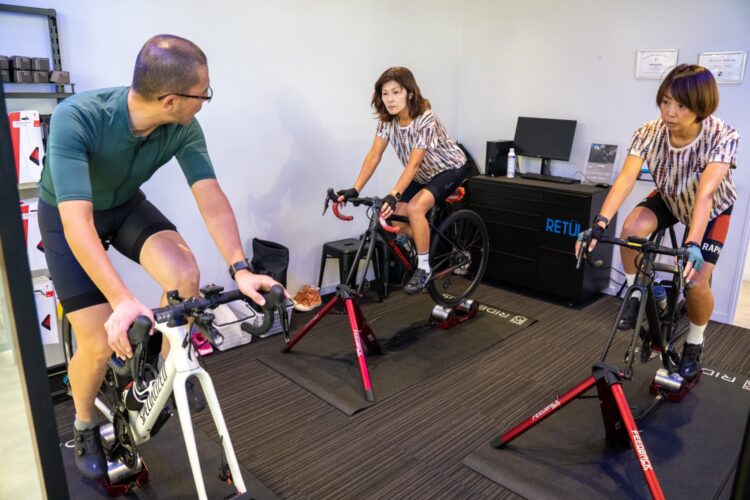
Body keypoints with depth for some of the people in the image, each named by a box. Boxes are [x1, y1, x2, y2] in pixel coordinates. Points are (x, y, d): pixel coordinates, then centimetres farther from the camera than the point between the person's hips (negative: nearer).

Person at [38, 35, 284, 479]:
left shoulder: (183, 129, -24)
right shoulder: (76, 118, -36)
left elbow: (212, 198, -24)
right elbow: (78, 221, -42)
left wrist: (240, 268, -36)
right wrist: (123, 302, -50)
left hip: (126, 206, 3)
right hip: (68, 216, -3)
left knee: (185, 275, -26)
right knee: (101, 344, -11)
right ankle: (85, 427, 23)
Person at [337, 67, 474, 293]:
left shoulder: (426, 120, -30)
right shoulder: (387, 119, -12)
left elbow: (413, 164, -37)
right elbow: (374, 155, -16)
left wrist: (394, 195, -49)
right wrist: (355, 189, -26)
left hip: (449, 169, -7)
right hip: (424, 175, 7)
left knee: (415, 208, -30)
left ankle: (424, 268, -13)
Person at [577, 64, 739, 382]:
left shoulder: (723, 137, -34)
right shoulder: (649, 133, -27)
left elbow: (705, 192, -47)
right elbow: (626, 178, -39)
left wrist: (693, 244, -60)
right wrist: (600, 223, -53)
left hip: (712, 209, -2)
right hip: (670, 199, 2)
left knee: (697, 281, -14)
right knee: (632, 229, -29)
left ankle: (694, 344, 15)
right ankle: (636, 295, -4)